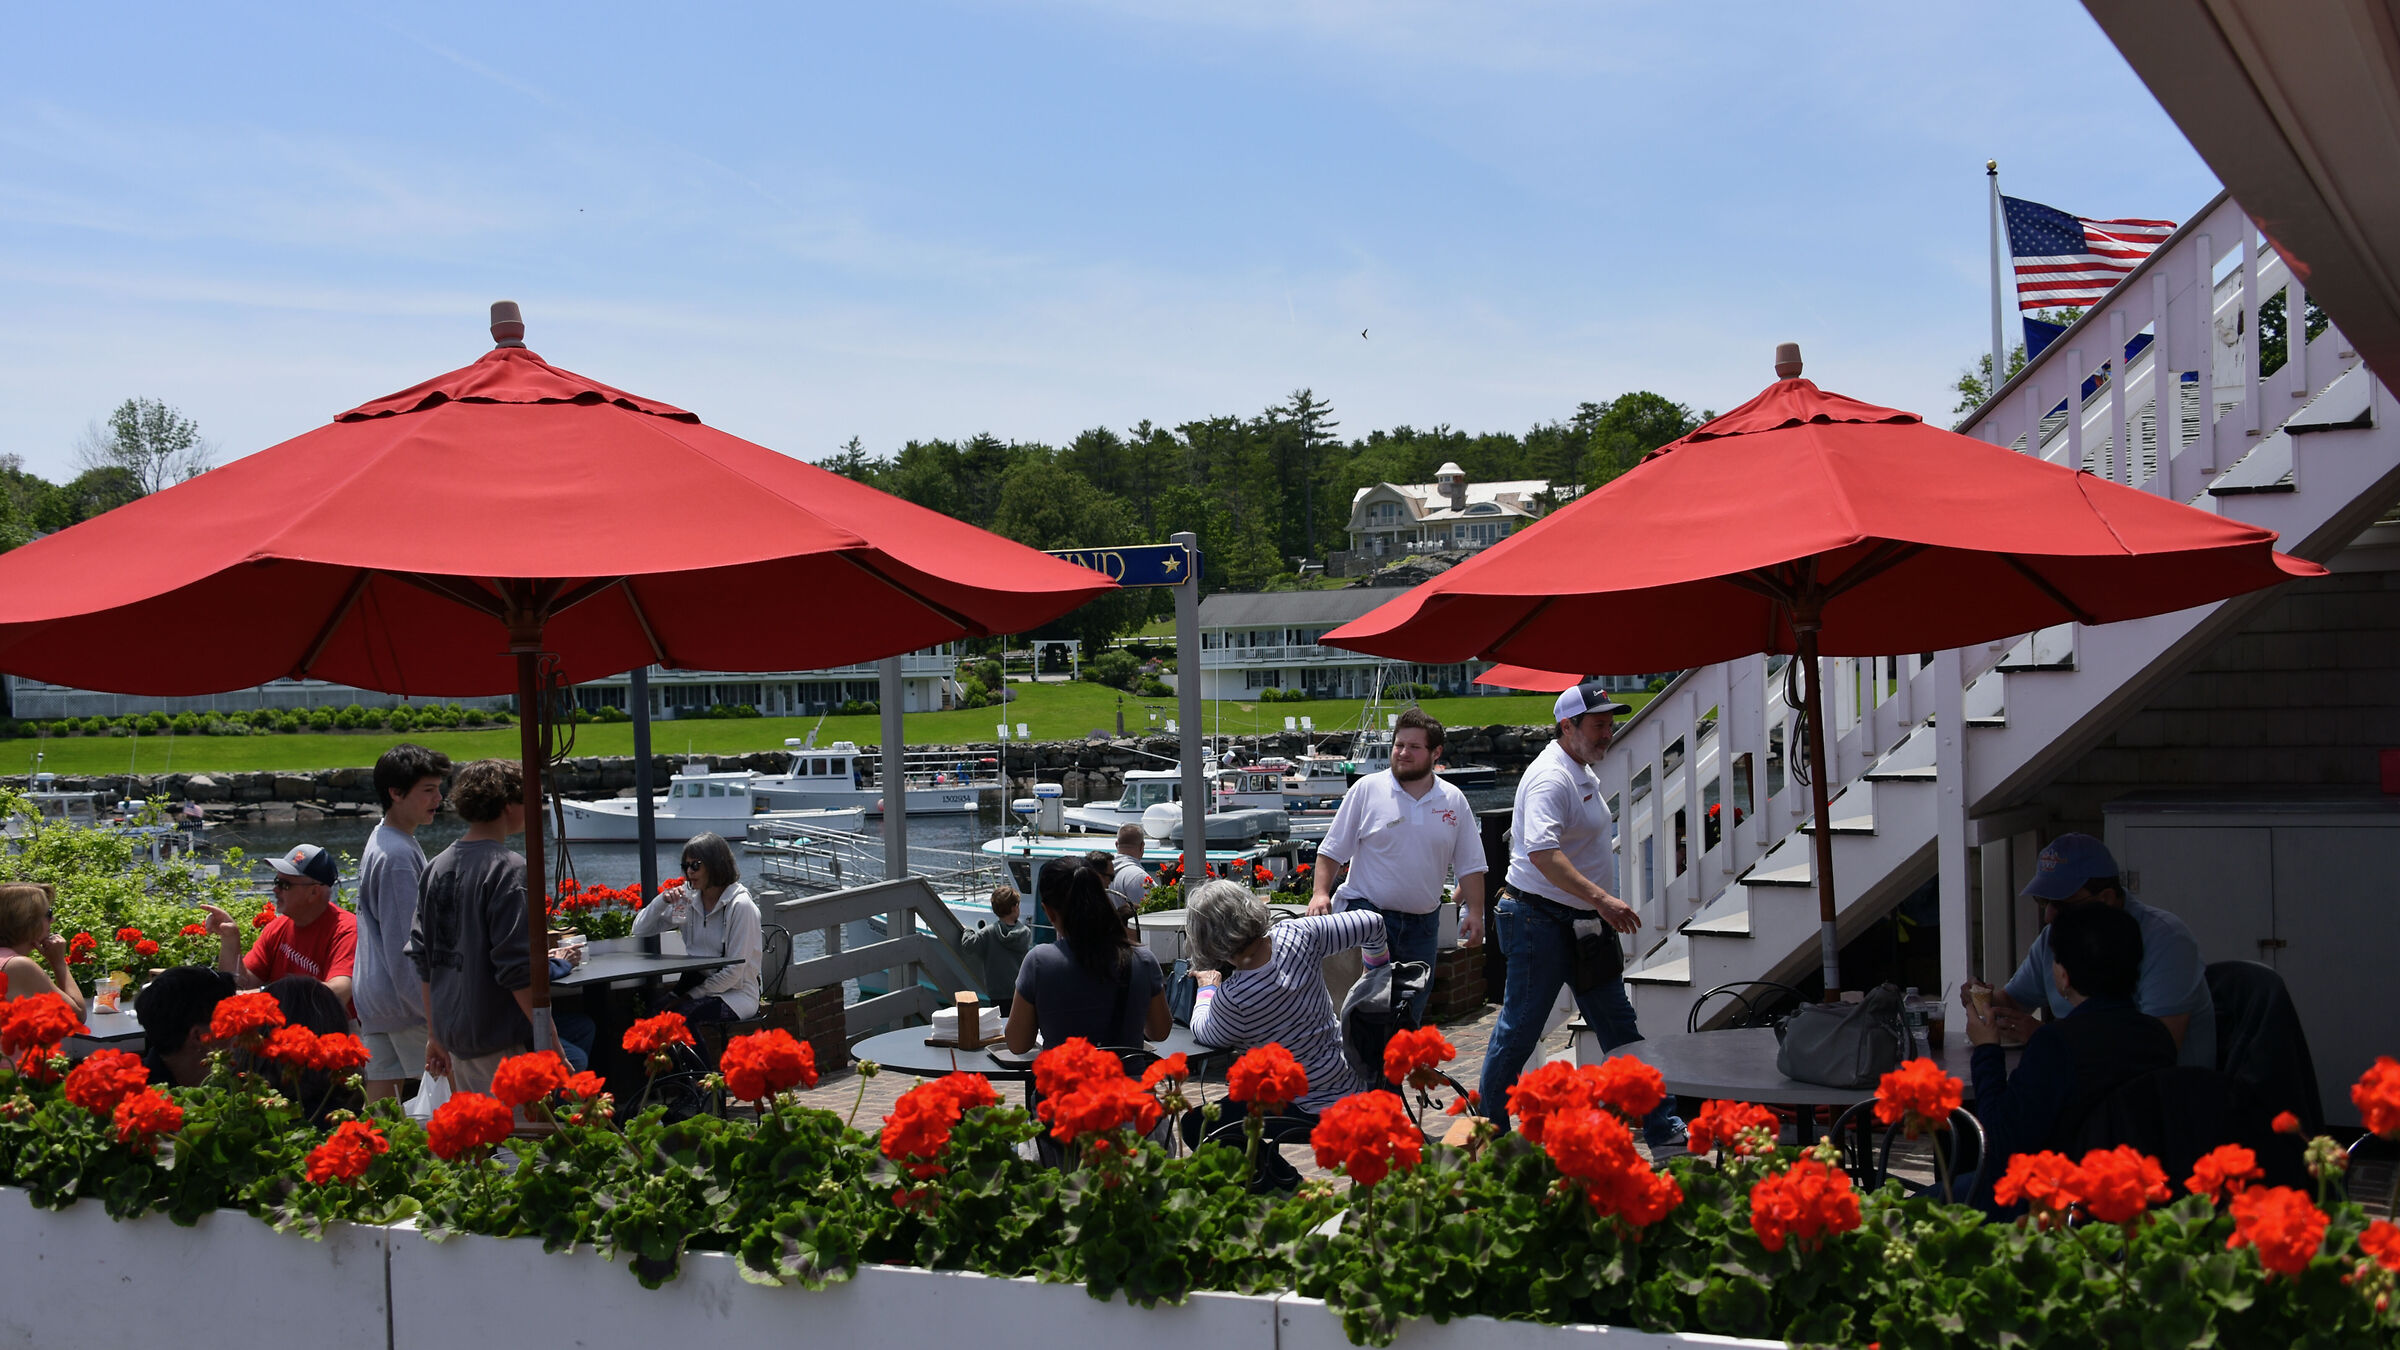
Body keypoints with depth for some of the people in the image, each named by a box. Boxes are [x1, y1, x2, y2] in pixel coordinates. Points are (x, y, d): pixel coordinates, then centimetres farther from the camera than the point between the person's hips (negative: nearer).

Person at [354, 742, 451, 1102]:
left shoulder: (380, 840, 14)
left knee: (381, 1097, 9)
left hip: (371, 994, 10)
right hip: (403, 997, -10)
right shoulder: (398, 855, -18)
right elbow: (404, 945, -20)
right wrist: (431, 1007, -17)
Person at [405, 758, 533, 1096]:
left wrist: (434, 1035, 21)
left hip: (453, 1035, 8)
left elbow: (423, 961, 14)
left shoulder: (437, 868, 9)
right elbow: (518, 969, -19)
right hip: (501, 1042, -8)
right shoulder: (507, 869, -15)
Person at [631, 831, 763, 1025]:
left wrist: (689, 996, -16)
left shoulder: (740, 906, -12)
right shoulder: (688, 899, 8)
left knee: (678, 1013, -32)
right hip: (700, 986, 6)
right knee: (650, 1005, -23)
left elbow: (734, 972, -14)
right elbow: (639, 930, 11)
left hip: (737, 995, -6)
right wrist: (662, 900, -6)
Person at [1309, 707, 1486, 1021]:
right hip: (1367, 911, -3)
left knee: (1413, 1007, 8)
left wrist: (1475, 912, -1)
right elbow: (1332, 850, 0)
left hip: (1422, 922, 4)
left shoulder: (1453, 801, 5)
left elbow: (1470, 865, 9)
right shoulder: (1367, 789, -3)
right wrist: (1321, 893, -11)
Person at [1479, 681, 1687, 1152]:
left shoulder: (1583, 773, 15)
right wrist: (1601, 898, -36)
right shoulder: (1551, 777, -18)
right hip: (1541, 923, -10)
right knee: (1519, 1029, 0)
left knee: (1621, 1029, 9)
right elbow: (1542, 852, -32)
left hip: (1584, 924, 10)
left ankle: (1664, 1131, 12)